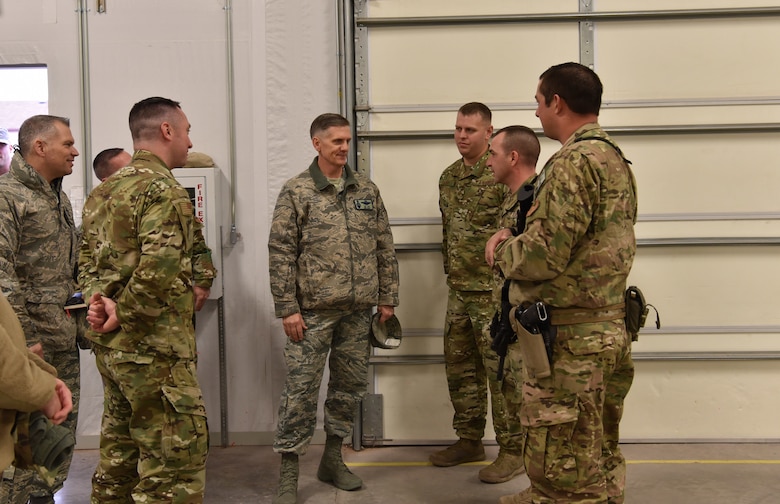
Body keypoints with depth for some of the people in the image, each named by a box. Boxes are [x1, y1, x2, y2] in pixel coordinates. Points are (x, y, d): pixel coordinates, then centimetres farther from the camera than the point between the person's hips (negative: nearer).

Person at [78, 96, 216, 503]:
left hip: (111, 348, 10)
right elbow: (157, 273, -26)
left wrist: (100, 301, -6)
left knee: (119, 453, 20)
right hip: (155, 349, -10)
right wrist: (122, 317, -14)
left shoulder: (102, 192, 15)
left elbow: (88, 258, 11)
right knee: (176, 459, -3)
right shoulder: (163, 191, -15)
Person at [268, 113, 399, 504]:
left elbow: (384, 248, 11)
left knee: (350, 386, 12)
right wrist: (287, 308, -11)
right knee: (301, 390, -2)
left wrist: (387, 297, 7)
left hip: (358, 310, 5)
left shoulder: (367, 190, 9)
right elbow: (280, 253, -6)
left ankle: (332, 460, 29)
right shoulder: (296, 191, -3)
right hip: (313, 310, -4)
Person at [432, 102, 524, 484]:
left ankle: (513, 450, 10)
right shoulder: (448, 177, 13)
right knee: (460, 367, 14)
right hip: (459, 291, 8)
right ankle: (469, 441, 28)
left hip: (494, 291, -8)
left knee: (501, 370, -2)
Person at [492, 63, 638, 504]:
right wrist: (520, 243, 15)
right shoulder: (616, 159, 14)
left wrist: (502, 250, -3)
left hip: (568, 336, -10)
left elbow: (544, 256, -23)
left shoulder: (574, 163, -17)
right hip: (611, 328, 10)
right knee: (600, 457, 20)